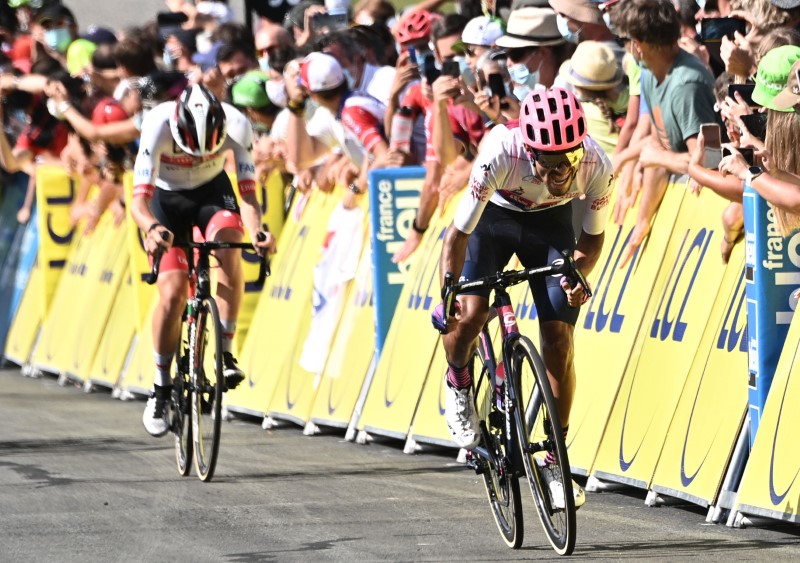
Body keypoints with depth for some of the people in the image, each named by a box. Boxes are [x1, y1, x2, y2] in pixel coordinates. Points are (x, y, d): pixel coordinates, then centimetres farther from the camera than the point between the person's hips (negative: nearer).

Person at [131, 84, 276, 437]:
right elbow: (139, 200, -37)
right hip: (165, 198, -1)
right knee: (172, 294, -15)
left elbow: (248, 193, -28)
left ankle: (225, 354, -19)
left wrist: (257, 231, -48)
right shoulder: (158, 126, -35)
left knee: (229, 251, -30)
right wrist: (152, 229, -58)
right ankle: (161, 388, 3)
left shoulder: (236, 126, -31)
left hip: (212, 190, 1)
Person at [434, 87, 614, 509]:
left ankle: (554, 457, 4)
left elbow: (593, 237, -11)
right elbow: (458, 233, -29)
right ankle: (458, 384, 11)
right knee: (470, 314, -24)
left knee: (559, 339, -9)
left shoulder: (597, 166, -31)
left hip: (551, 222, 2)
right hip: (494, 217, -2)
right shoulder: (501, 154, -39)